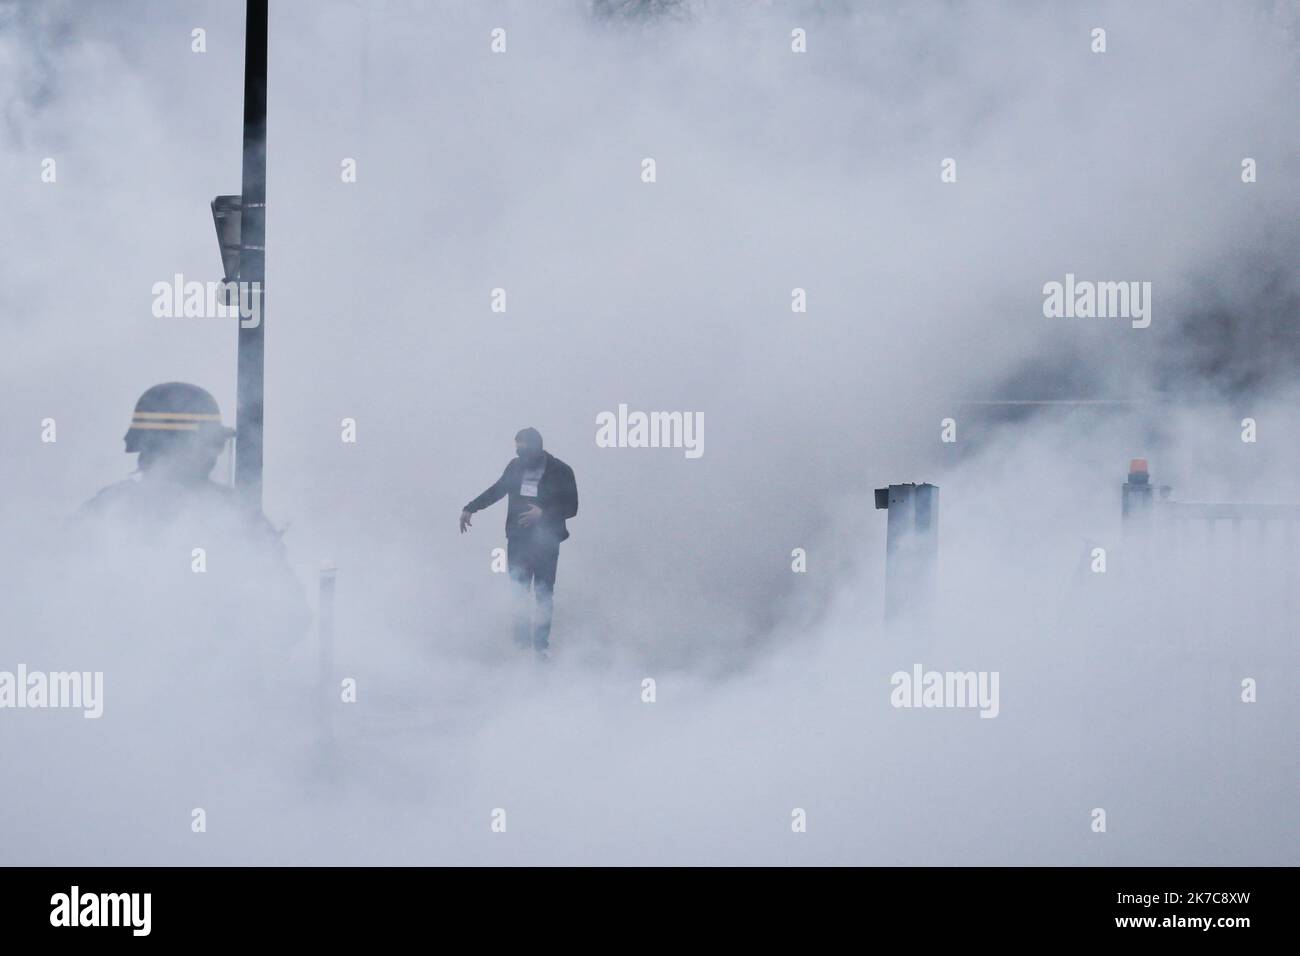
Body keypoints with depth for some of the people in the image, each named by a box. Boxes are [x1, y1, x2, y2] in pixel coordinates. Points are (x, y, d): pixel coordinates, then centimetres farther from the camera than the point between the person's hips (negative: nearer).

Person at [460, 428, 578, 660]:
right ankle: (522, 639, 22)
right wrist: (470, 508, 13)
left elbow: (571, 507, -9)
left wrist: (543, 513, -23)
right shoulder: (516, 466, -1)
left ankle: (541, 643, 15)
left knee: (544, 595, 4)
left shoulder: (560, 471, -11)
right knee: (519, 592, 8)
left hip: (546, 543, -3)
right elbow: (497, 490, 14)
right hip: (517, 540, 3)